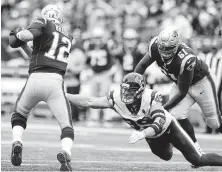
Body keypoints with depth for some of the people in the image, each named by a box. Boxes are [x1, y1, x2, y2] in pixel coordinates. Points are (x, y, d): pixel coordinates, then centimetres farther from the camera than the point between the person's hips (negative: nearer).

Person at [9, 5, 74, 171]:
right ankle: (65, 152, -23)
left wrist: (18, 34, 8)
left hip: (35, 79, -2)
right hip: (56, 82, 2)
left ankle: (17, 142, 2)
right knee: (67, 126, 5)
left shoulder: (43, 24, 9)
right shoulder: (67, 38, 25)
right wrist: (24, 46, 33)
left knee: (19, 114, 25)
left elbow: (29, 34, -12)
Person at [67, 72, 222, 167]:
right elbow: (89, 102, -30)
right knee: (166, 156, 30)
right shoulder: (117, 97, -30)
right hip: (151, 135, 5)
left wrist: (142, 134, -65)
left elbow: (159, 125, -48)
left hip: (167, 126, -5)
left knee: (197, 160, -4)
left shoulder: (151, 97, -40)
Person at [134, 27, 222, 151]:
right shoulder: (155, 46, -27)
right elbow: (142, 65, -9)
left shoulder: (185, 60, -42)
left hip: (201, 81, -5)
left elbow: (182, 92, -32)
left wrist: (164, 108, -29)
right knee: (177, 115, -14)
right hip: (181, 82, 5)